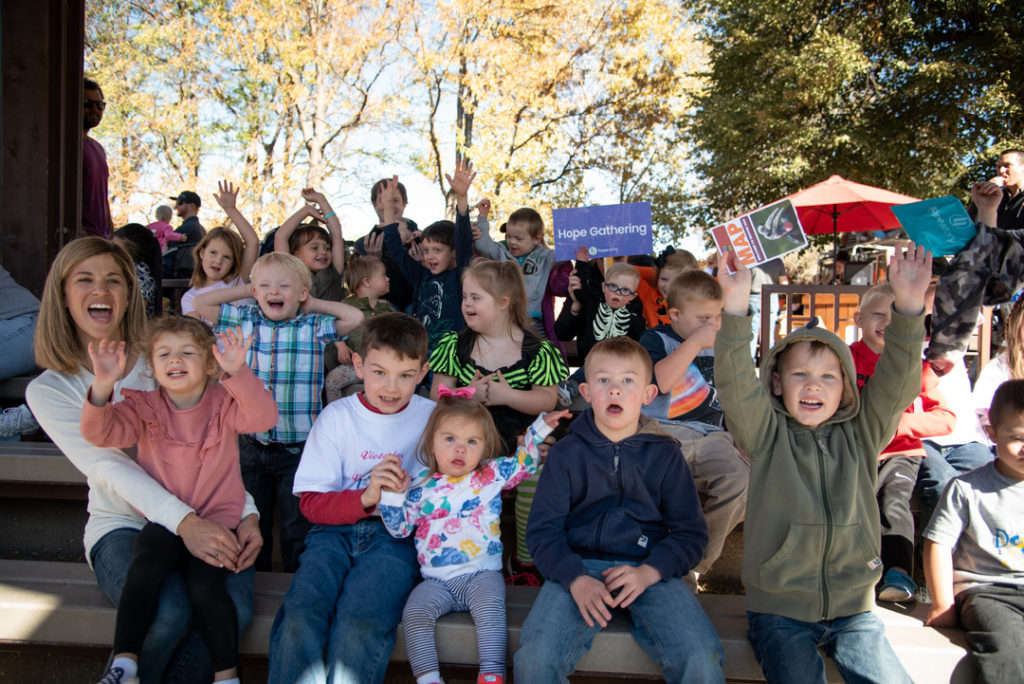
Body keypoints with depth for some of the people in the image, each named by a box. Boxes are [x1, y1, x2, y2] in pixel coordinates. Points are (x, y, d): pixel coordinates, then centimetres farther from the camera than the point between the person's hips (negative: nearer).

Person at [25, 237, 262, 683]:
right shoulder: (49, 391, 2)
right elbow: (108, 468, -13)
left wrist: (247, 513, -10)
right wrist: (184, 521, -28)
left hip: (204, 519, 2)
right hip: (122, 526, -2)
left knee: (234, 608, -28)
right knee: (167, 612, -32)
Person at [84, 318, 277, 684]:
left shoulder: (224, 402, 0)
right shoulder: (144, 407, 5)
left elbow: (265, 416, -19)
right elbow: (99, 432, -11)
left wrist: (237, 372, -33)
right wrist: (103, 385, -29)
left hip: (216, 519, -1)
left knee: (205, 588, -21)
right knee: (144, 569, -28)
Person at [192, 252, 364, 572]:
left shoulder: (314, 327, -3)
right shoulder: (244, 321, 2)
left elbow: (355, 317, -13)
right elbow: (199, 303, 3)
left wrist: (313, 305, -4)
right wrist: (245, 290, 3)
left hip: (298, 448, -2)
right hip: (251, 446, 2)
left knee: (297, 527, 10)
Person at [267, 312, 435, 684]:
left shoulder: (431, 418, 6)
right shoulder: (337, 416, 6)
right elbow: (311, 503, 2)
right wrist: (365, 498, -15)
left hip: (397, 536, -1)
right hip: (336, 531, 2)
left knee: (359, 626, -29)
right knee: (300, 618, -27)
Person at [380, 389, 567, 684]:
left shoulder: (492, 475, 6)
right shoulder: (422, 486, 7)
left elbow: (526, 460, 12)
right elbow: (399, 527, 11)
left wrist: (542, 426, 2)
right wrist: (393, 493, -2)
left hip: (481, 574, -1)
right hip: (437, 580, 2)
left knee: (489, 607, -30)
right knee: (414, 611, -22)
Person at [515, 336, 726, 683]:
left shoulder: (665, 454, 9)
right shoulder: (565, 453, 7)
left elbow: (691, 532, 6)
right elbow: (543, 530, 3)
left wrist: (649, 572, -13)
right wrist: (575, 579, -16)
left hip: (650, 567, 1)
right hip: (578, 566, 0)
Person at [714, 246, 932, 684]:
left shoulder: (860, 434, 4)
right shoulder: (767, 434, -2)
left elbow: (896, 383, -8)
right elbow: (736, 382, -18)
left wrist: (909, 307, -23)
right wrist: (736, 306, -33)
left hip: (853, 606, 3)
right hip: (778, 609, -2)